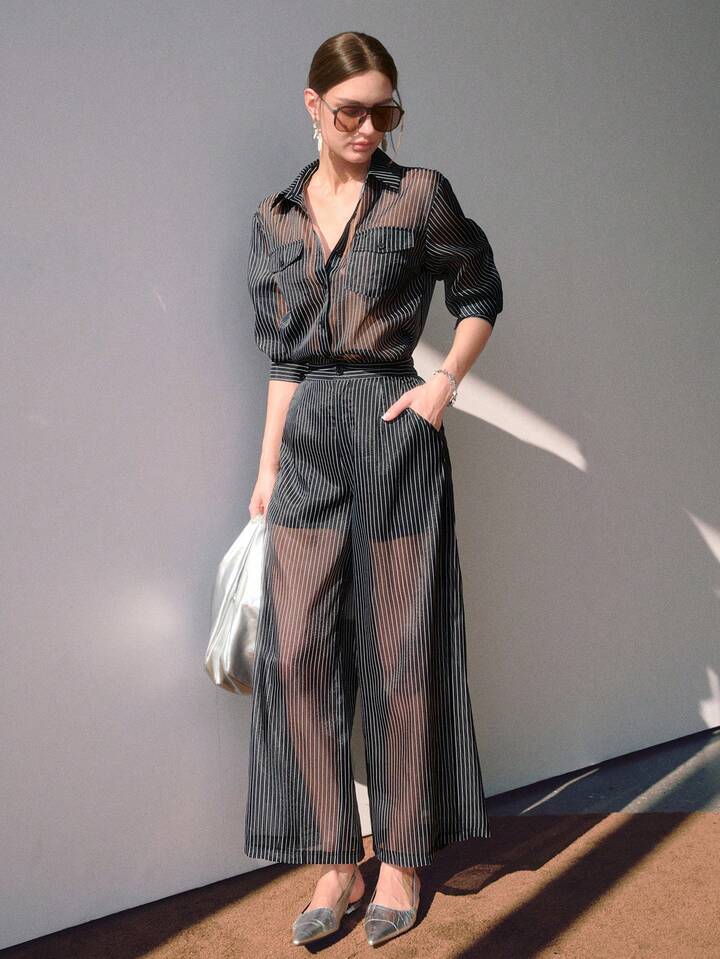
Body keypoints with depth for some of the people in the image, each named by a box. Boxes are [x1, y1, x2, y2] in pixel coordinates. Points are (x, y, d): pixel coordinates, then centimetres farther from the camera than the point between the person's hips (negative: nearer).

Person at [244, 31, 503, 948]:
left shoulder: (420, 194, 2)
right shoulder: (273, 217, 11)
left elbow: (481, 293, 11)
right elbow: (283, 355, 12)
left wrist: (446, 382, -4)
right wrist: (268, 467, 9)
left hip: (395, 435, -3)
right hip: (309, 444, 4)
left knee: (402, 656, 3)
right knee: (297, 655, -1)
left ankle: (399, 860, 20)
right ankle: (335, 864, 15)